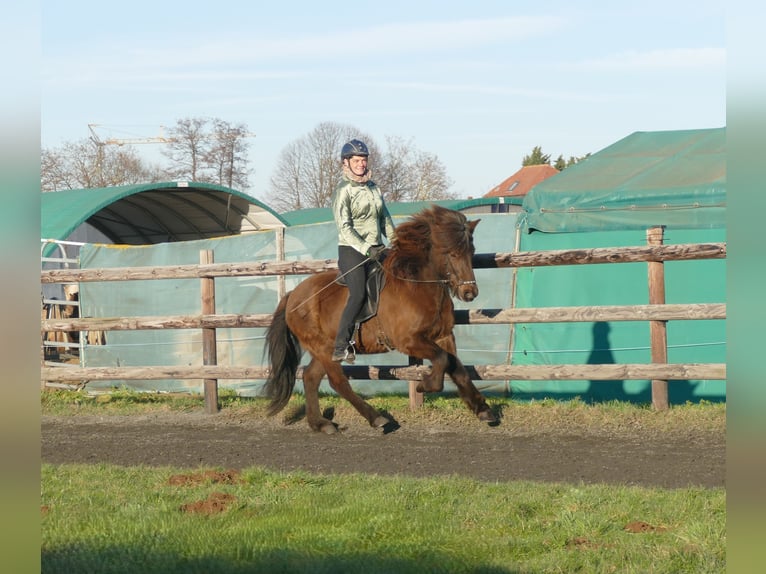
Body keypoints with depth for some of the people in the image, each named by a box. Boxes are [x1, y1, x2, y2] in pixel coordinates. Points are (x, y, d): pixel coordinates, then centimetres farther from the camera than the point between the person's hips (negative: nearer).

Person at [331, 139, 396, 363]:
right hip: (352, 250, -8)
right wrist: (366, 249, -24)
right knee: (359, 294, -22)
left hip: (375, 249, 8)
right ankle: (341, 348, -25)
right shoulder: (343, 190, -7)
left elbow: (385, 218, 21)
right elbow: (344, 227, -15)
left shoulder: (373, 187, 15)